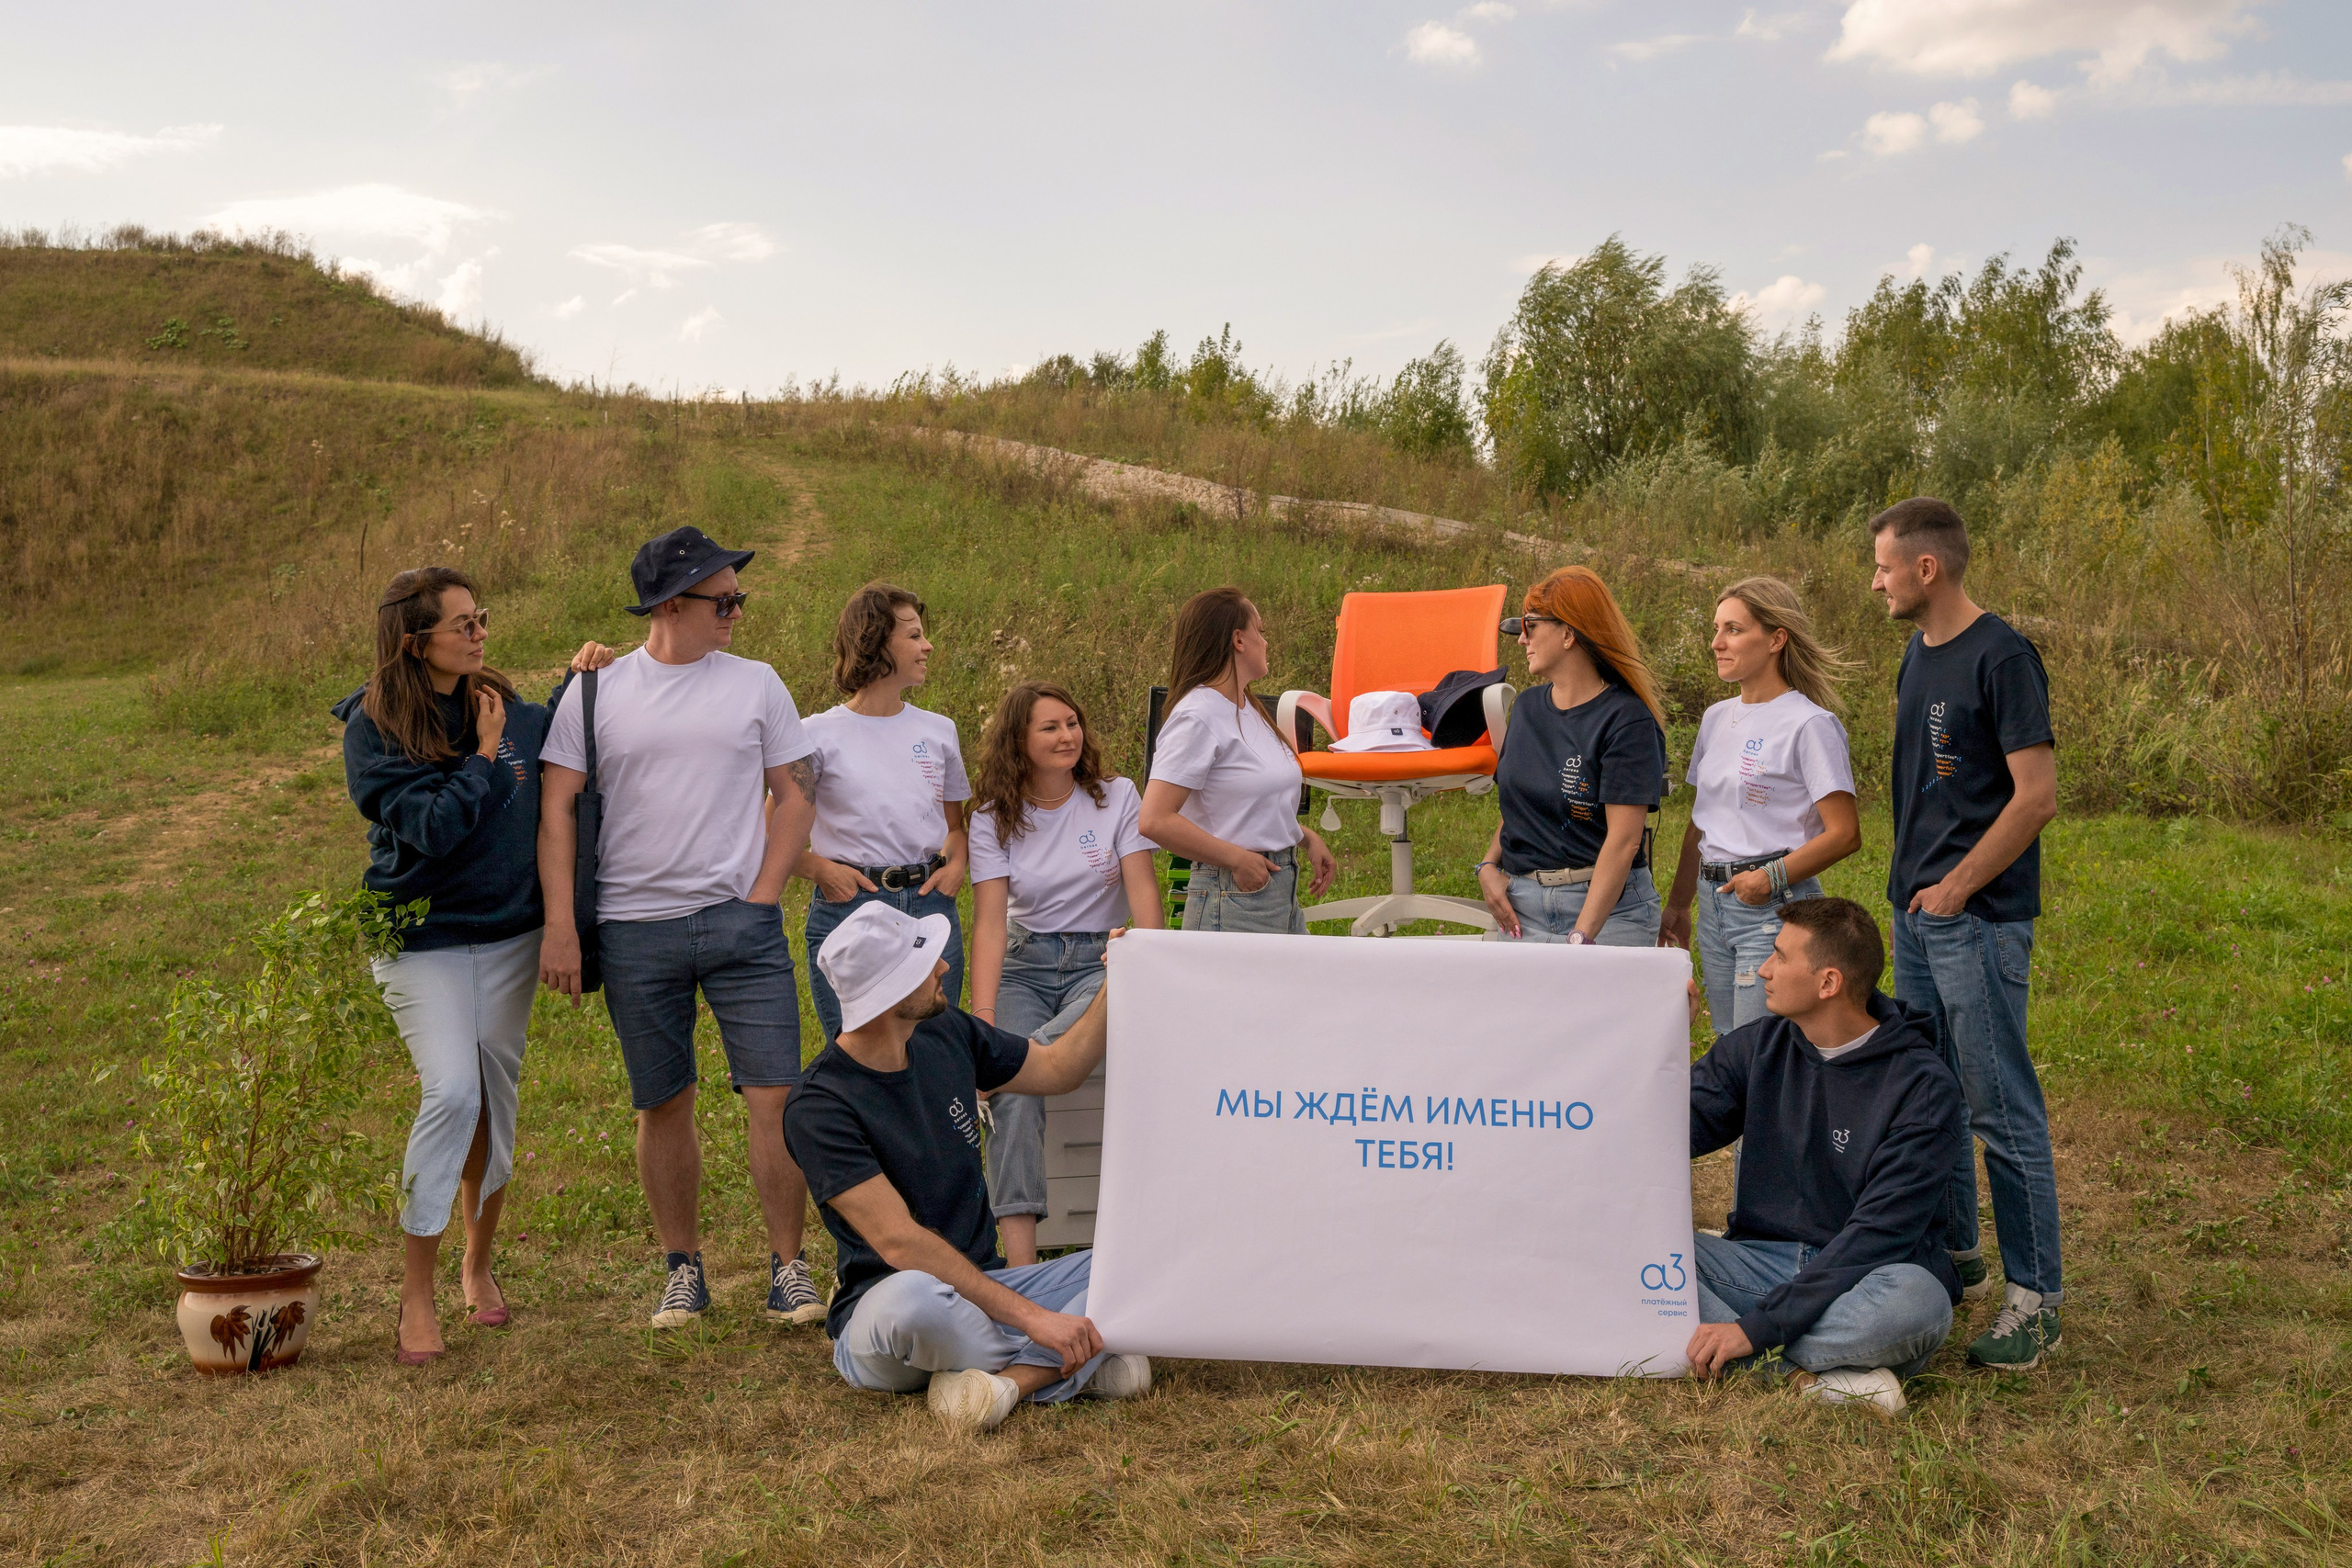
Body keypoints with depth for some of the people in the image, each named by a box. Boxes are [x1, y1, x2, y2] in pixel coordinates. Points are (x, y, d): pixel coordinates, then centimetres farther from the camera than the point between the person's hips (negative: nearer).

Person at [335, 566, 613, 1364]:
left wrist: (578, 681, 7)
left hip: (509, 930, 5)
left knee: (497, 1094, 10)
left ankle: (479, 1263, 30)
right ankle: (416, 1292, -4)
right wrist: (483, 758, -15)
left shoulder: (506, 708, 1)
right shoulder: (373, 729, -11)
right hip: (423, 935, -5)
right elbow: (428, 826, -21)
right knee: (452, 1090, -17)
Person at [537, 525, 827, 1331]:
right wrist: (560, 924, -4)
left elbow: (794, 794, 9)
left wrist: (761, 899, -1)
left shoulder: (755, 684, 5)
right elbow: (558, 811, 3)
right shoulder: (595, 693, 3)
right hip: (634, 930, 0)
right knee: (662, 1105, 9)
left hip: (742, 923, 0)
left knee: (773, 1096, -6)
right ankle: (684, 1268, 22)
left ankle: (787, 1266, 5)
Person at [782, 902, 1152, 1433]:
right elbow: (900, 1243, -24)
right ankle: (1066, 1367, -17)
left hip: (982, 1288, 7)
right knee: (912, 1296, -42)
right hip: (878, 1317, -7)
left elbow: (1058, 1069, 21)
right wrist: (1030, 1316, -28)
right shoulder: (817, 1109, -18)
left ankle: (1012, 1377, -25)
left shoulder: (947, 1033, 4)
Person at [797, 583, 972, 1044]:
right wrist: (821, 869, -12)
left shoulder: (939, 731, 10)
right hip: (848, 907, -3)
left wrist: (955, 864, 0)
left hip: (931, 905, 4)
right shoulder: (819, 736, -3)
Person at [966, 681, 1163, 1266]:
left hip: (1101, 959, 0)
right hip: (1024, 963, 0)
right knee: (1014, 1091, -27)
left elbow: (1143, 889, -6)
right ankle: (1019, 1258, -34)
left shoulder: (1115, 797, 2)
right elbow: (989, 921, -7)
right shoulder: (993, 818, 1)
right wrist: (983, 1015, -22)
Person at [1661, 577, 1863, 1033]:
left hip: (1775, 909, -7)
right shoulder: (1717, 718, 13)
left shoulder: (1810, 725, -9)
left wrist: (1773, 876, -22)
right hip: (1714, 905, 7)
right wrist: (1678, 905, 19)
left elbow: (1845, 833, -14)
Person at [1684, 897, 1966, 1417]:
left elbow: (1878, 1234, -20)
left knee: (1915, 1301, -39)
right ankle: (1814, 1373, -29)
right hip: (1759, 1262, 5)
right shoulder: (1758, 1047, 4)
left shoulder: (1922, 1086, -13)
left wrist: (1758, 1326, -26)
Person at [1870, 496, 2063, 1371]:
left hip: (1977, 919, -9)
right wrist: (1912, 883, 11)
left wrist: (1955, 889, -14)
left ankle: (2034, 1299, 3)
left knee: (2002, 1108, -4)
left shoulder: (2001, 658, -13)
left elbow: (2038, 796, -17)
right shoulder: (1919, 655, 13)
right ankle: (1954, 1255, 29)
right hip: (1917, 913, 9)